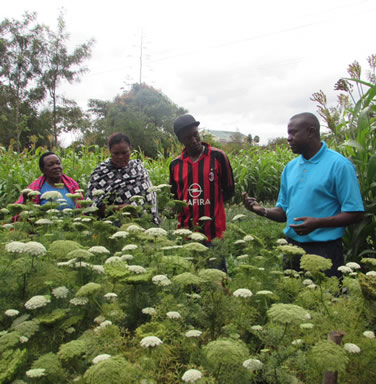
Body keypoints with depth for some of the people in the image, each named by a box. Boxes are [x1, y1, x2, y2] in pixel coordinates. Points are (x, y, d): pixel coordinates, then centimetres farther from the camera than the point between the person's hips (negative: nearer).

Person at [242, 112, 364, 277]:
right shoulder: (290, 167, 10)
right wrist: (262, 210, -4)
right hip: (292, 247, 6)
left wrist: (317, 223, -24)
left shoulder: (339, 165, -9)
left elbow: (355, 213, -12)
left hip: (324, 250, -6)